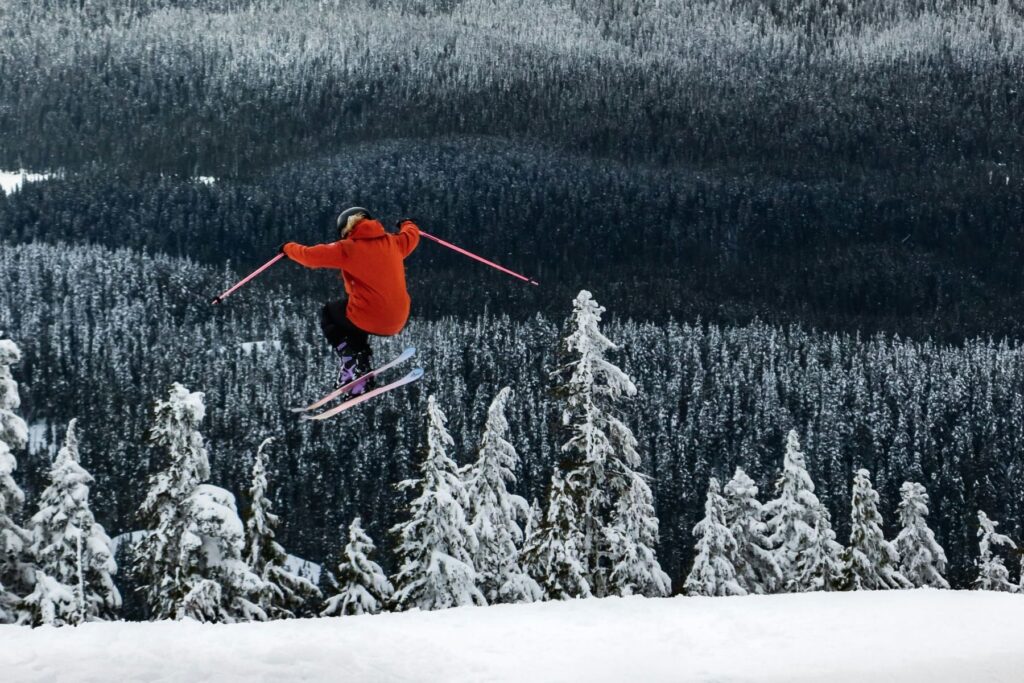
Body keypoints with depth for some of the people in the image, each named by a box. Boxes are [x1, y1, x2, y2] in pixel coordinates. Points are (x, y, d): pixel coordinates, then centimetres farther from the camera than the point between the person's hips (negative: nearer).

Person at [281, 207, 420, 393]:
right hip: (398, 322, 6)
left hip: (369, 320, -6)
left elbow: (310, 256, -2)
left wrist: (289, 248, 18)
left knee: (328, 314, 23)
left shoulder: (347, 248, -7)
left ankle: (350, 362, 6)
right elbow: (412, 236, 29)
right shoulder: (392, 242, 8)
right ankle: (362, 367, 25)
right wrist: (407, 224, 52)